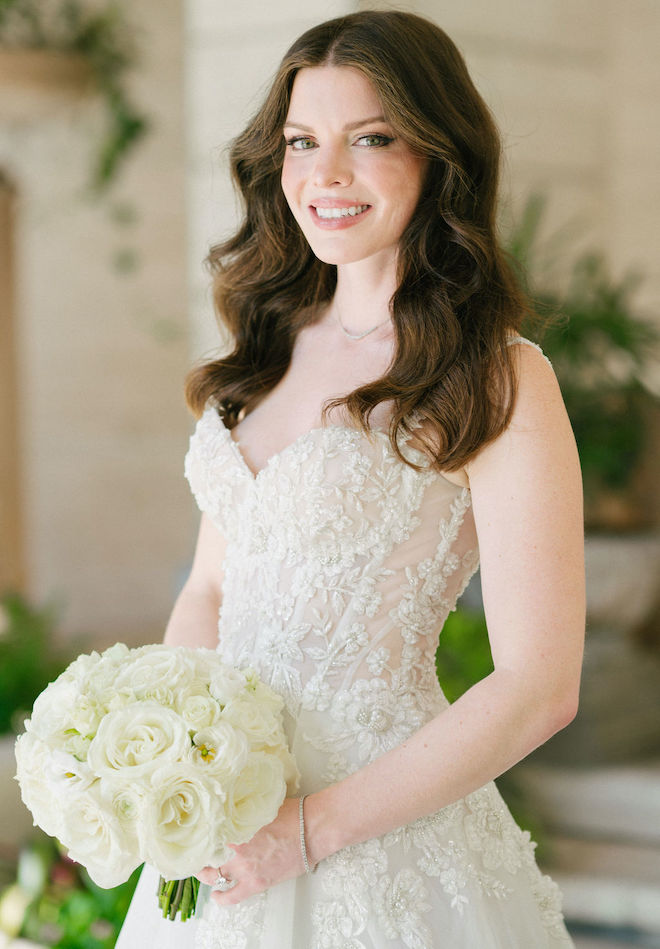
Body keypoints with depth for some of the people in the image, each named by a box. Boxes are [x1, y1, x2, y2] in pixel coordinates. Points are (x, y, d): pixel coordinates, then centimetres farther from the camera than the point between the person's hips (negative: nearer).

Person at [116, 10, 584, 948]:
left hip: (385, 846, -6)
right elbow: (211, 588, 11)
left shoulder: (501, 381, -14)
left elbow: (539, 689, -18)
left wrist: (308, 831, -18)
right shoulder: (270, 350, 6)